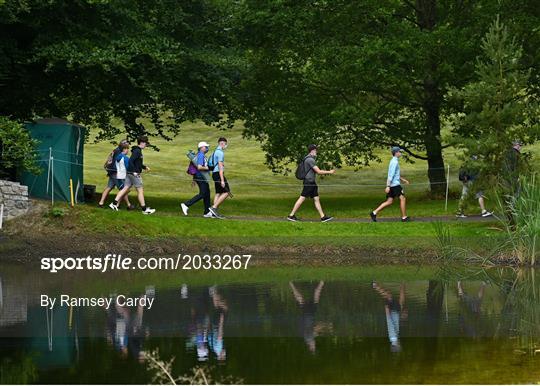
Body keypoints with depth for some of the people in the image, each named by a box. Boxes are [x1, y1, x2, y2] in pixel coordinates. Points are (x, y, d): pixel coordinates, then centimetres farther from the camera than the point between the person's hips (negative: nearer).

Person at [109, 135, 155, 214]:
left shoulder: (138, 150, 15)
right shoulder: (137, 151, -16)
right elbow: (131, 161, -25)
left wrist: (145, 167, 21)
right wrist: (134, 171, -23)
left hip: (129, 173, 10)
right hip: (135, 174, -10)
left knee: (125, 189, 9)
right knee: (140, 191, -2)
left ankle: (114, 203, 5)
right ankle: (144, 209, 4)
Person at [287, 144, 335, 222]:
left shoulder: (310, 159, 16)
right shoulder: (310, 159, -17)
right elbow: (318, 171, -18)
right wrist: (329, 172, -10)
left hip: (312, 183, 10)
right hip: (309, 182, -10)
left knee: (316, 199, 6)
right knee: (302, 198, -6)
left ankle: (323, 217, 4)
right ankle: (291, 215, -1)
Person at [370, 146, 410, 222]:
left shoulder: (394, 161, 18)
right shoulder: (394, 162, -13)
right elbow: (391, 175, -19)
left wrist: (403, 180, 28)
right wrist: (388, 186, -24)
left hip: (392, 185, 9)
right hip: (395, 184, -9)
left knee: (389, 202, 6)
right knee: (403, 199, -3)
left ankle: (374, 213, 2)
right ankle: (404, 217, 0)